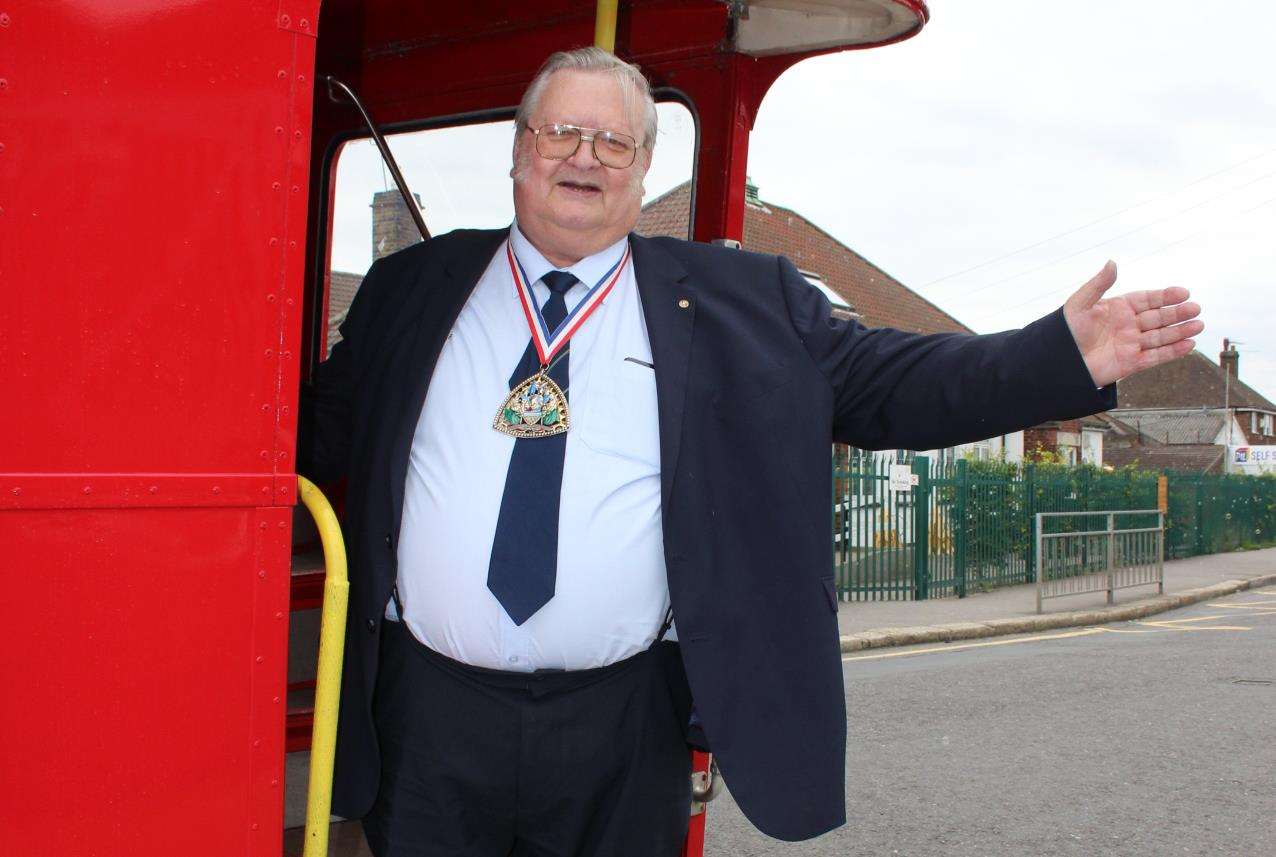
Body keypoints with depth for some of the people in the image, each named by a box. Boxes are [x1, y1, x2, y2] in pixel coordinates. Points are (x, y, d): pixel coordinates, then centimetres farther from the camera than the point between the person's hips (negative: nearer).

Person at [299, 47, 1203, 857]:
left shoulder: (739, 302, 6)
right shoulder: (413, 290, 9)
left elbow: (888, 385, 2)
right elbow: (323, 427, 15)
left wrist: (1066, 356, -8)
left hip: (622, 728, 0)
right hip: (430, 715, 1)